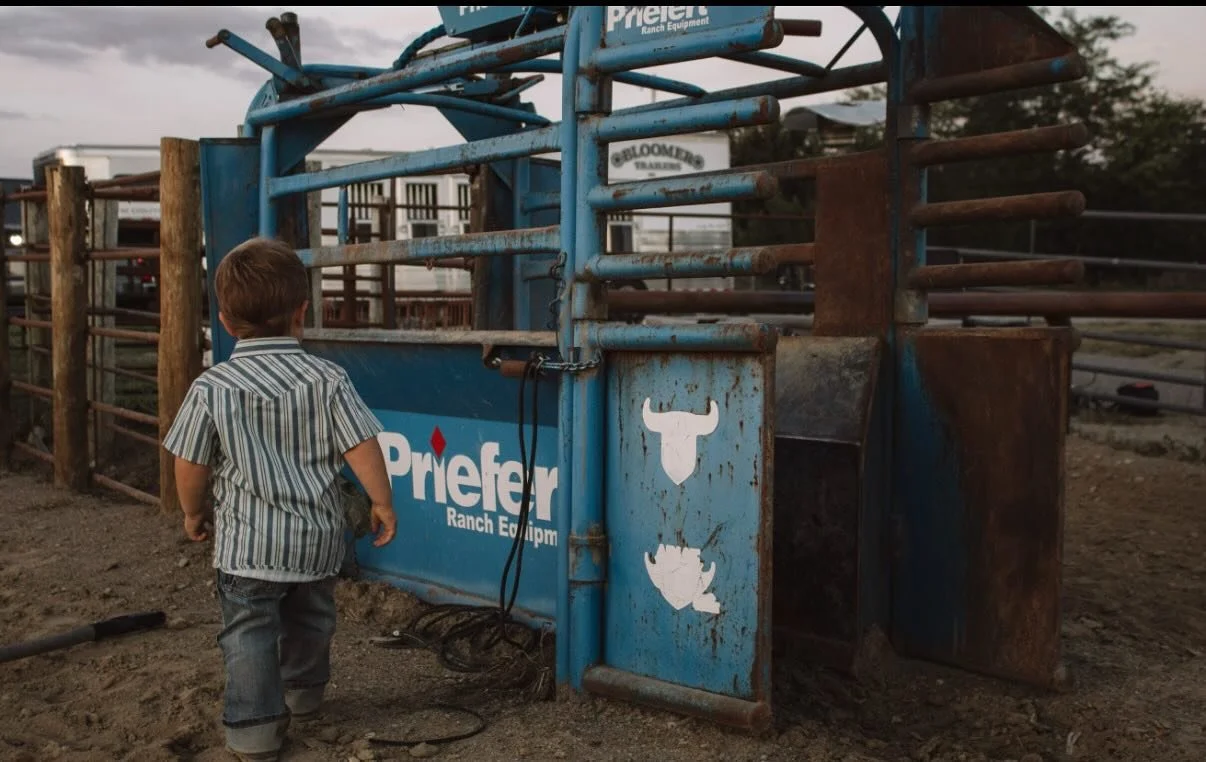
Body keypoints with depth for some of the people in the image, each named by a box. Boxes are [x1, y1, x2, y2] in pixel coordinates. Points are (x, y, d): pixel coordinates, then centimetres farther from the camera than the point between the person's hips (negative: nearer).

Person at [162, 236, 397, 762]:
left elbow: (191, 466, -3)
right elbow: (361, 448, -9)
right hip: (317, 537, 3)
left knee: (248, 631, 9)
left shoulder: (210, 389, -10)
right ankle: (304, 690, 44)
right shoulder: (329, 380, -9)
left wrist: (192, 512, 15)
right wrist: (382, 504, 4)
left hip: (247, 541, -3)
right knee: (310, 619, 23)